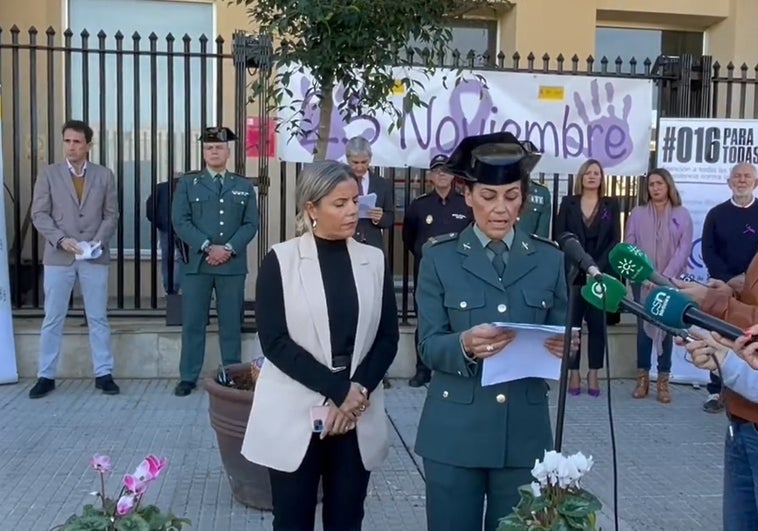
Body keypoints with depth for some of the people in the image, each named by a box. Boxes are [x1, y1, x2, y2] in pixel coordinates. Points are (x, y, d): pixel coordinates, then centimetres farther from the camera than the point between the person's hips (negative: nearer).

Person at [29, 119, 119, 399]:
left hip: (94, 257, 0)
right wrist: (61, 239, -14)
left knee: (98, 318, 5)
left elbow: (111, 214, 5)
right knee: (52, 319, 5)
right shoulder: (48, 173, 4)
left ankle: (103, 374, 12)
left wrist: (98, 241, -11)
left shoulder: (104, 175, 6)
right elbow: (39, 214, 0)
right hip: (58, 256, 0)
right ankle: (46, 376, 13)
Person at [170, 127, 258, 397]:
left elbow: (251, 224, 3)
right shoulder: (187, 183, 8)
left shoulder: (244, 186, 11)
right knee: (192, 322, 3)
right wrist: (207, 247, -13)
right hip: (197, 263, 0)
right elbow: (180, 221, -2)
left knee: (231, 322, 6)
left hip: (233, 264, 1)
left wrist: (229, 248, -12)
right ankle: (188, 377, 11)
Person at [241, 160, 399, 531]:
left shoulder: (374, 261, 5)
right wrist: (337, 390, -14)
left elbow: (388, 337, 4)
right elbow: (274, 340, -10)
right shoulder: (280, 260, -4)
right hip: (295, 414, -2)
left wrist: (359, 391, -11)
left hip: (358, 414, 3)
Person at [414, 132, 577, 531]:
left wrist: (565, 347, -17)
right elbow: (428, 346, -6)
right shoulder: (439, 257, -1)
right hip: (455, 431, -1)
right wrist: (464, 344, -26)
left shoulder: (549, 259, 5)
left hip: (524, 432, 2)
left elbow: (559, 336, 6)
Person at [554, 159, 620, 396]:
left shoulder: (611, 204, 9)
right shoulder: (568, 203, 8)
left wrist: (598, 267, -11)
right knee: (572, 324, 0)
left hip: (601, 274, 0)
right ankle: (574, 374, 8)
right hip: (573, 274, 0)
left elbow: (615, 240, 2)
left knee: (597, 325, 3)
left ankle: (593, 375, 10)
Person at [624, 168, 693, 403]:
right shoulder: (637, 213, 6)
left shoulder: (682, 214, 4)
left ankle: (663, 380, 6)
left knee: (666, 328, 2)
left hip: (671, 281, -1)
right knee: (643, 327, 3)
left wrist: (665, 278, -13)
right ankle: (642, 377, 9)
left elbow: (684, 249, -3)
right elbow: (629, 246, 2)